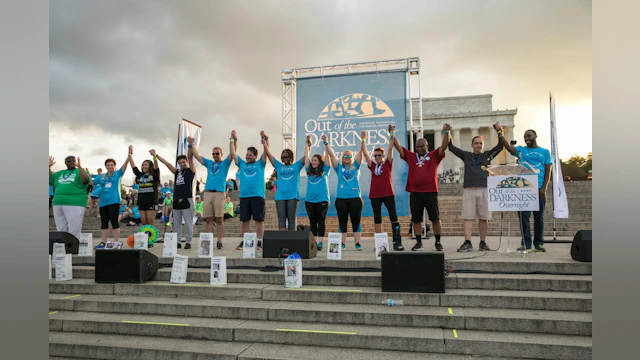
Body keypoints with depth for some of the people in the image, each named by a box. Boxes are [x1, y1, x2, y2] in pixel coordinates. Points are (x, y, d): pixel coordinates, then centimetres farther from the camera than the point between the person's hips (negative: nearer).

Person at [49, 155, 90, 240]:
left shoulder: (80, 171, 6)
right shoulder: (60, 173, 22)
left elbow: (85, 180, -13)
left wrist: (79, 166, -17)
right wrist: (49, 167, 10)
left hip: (74, 204, -5)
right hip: (58, 204, 5)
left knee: (74, 231, -6)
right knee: (61, 230, 10)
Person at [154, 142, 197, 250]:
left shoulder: (191, 171, 4)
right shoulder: (177, 172, 18)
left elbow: (190, 157, -9)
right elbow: (167, 163, 19)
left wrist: (190, 145, -22)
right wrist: (156, 155, 19)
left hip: (187, 200, -6)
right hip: (176, 201, 6)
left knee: (188, 223, -3)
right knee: (177, 224, 9)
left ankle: (188, 242, 4)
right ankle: (178, 242, 16)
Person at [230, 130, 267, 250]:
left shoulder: (260, 164, 9)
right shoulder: (242, 164, 17)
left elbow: (266, 152, -1)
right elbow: (232, 153, 14)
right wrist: (232, 139, 9)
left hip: (258, 196, -3)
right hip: (244, 196, 3)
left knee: (259, 219, -1)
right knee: (245, 220, 7)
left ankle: (259, 242, 5)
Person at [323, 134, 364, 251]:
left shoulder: (355, 166, 11)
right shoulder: (339, 168, 11)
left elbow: (360, 152, 3)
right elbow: (331, 154, 6)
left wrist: (363, 140, -6)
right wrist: (326, 142, 0)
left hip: (355, 198, -1)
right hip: (341, 198, 1)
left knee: (356, 221, 1)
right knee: (342, 222, 5)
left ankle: (357, 243, 5)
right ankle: (342, 243, 12)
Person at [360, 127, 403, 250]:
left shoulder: (388, 164, 3)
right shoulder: (372, 166, 9)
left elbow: (390, 149, -4)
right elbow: (365, 153, 8)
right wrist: (363, 139, 5)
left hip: (388, 194, -3)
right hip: (375, 195, 3)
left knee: (393, 217, -6)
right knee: (377, 218, 5)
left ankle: (397, 241, -5)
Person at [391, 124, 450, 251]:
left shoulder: (433, 156, 7)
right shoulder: (410, 156, 12)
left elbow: (444, 146, -5)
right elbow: (398, 147, 9)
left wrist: (446, 132, -17)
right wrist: (392, 134, 1)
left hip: (430, 192, -2)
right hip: (415, 193, 2)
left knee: (435, 218, 5)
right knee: (416, 219, 7)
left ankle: (438, 242, 17)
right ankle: (419, 243, 19)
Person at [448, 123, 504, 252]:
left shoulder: (487, 155, 15)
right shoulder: (466, 155, 16)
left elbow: (500, 146, 7)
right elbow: (451, 147, 14)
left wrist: (500, 132, -4)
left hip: (484, 190, 0)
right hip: (469, 190, 0)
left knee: (484, 218, 3)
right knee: (468, 217, -6)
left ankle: (482, 243, 12)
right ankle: (467, 243, -8)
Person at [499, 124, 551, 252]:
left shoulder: (545, 152, 12)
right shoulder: (521, 150, 13)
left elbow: (548, 171, 6)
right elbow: (508, 147, -7)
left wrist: (544, 188, -5)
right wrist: (500, 132, -18)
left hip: (539, 189, 0)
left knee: (539, 217, 5)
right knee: (523, 216, -3)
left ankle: (539, 244, 12)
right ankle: (526, 243, 1)